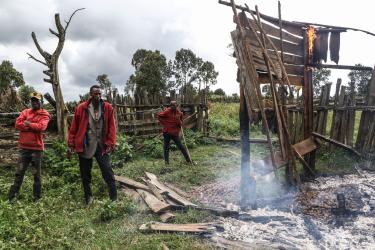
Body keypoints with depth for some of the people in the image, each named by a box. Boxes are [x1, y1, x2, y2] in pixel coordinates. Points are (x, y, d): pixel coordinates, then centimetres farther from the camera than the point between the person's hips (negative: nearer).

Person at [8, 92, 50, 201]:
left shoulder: (44, 114, -1)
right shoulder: (25, 112, 10)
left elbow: (41, 126, -19)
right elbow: (17, 124, -4)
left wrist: (28, 124, -6)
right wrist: (33, 127, -12)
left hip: (37, 148, -3)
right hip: (24, 147, 3)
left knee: (36, 173, 7)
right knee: (19, 172, 10)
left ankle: (37, 196, 18)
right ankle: (12, 195, 21)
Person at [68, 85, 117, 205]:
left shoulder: (107, 108, -2)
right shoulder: (81, 108, -3)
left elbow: (111, 127, -2)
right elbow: (74, 127, 2)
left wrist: (110, 144, -8)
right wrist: (71, 144, 3)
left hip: (102, 146, -1)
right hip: (85, 146, 1)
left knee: (108, 172, -4)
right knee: (85, 175, 13)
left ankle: (114, 198, 6)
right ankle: (88, 198, 31)